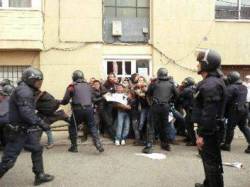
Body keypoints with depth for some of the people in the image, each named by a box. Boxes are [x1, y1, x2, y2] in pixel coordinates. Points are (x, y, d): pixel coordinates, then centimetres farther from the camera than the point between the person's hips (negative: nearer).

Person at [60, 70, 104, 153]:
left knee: (72, 127, 14)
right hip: (89, 109, 3)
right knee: (93, 127, 9)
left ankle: (74, 147, 18)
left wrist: (60, 102, 24)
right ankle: (98, 145, -6)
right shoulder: (88, 86, 14)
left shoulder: (72, 87, 2)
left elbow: (65, 101, 4)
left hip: (78, 110, -3)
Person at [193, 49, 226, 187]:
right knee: (208, 158, 22)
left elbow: (209, 113, -27)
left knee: (211, 161, -1)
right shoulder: (210, 81, 12)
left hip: (209, 130, -11)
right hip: (209, 128, 11)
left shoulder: (211, 84, -23)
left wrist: (202, 134, -24)